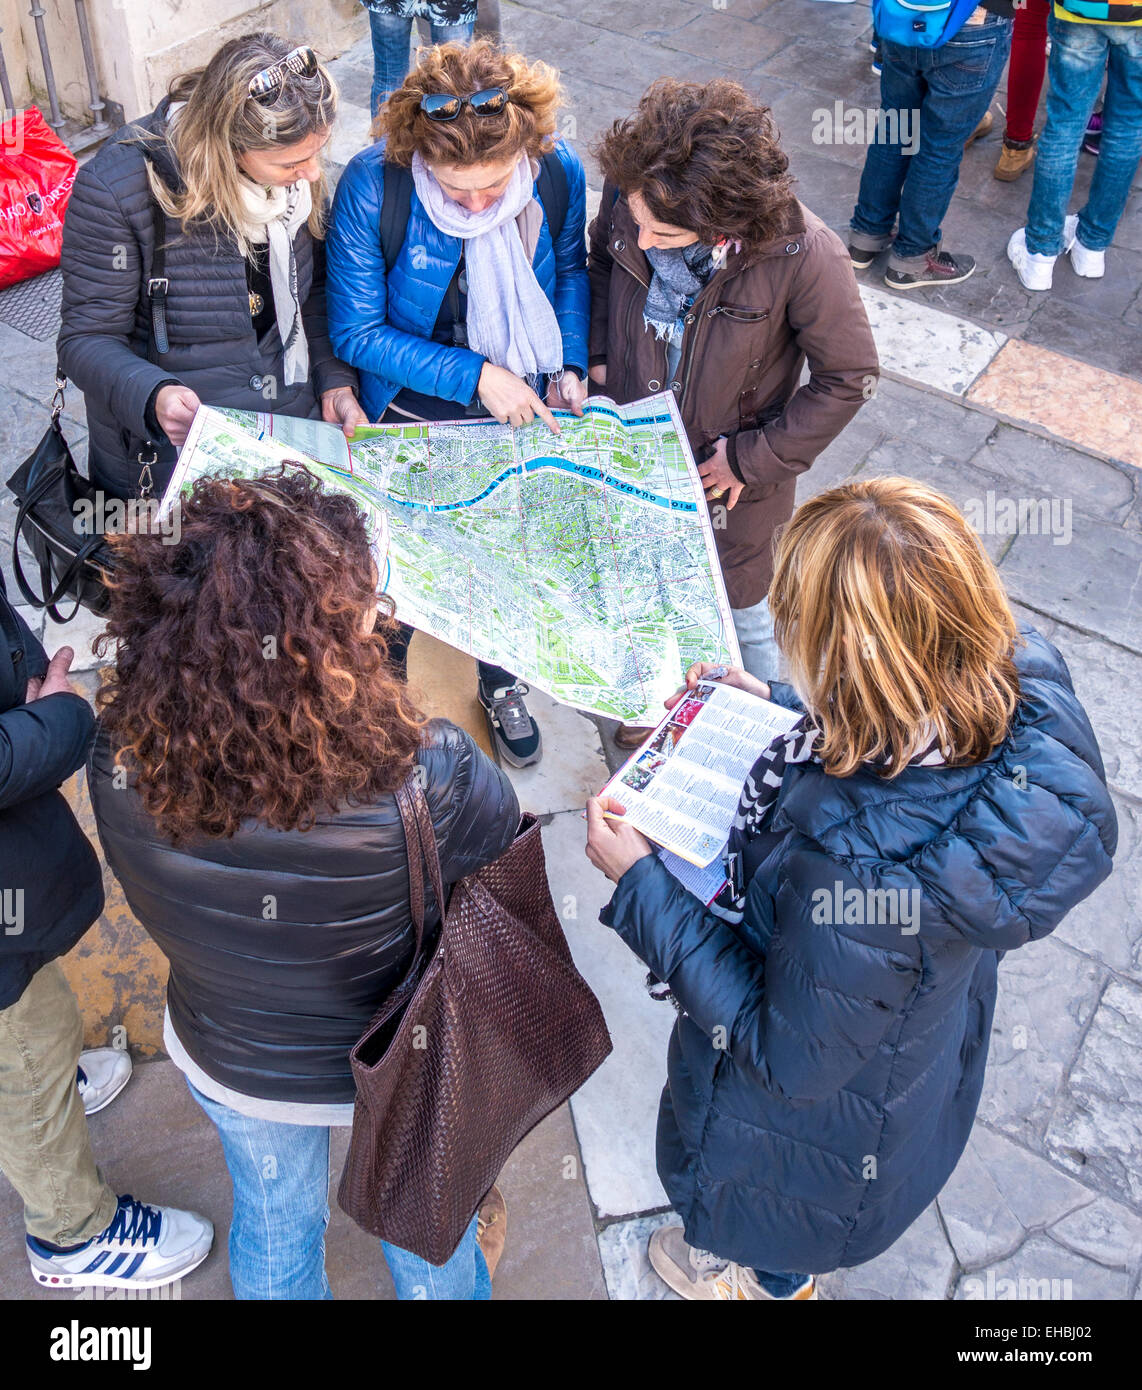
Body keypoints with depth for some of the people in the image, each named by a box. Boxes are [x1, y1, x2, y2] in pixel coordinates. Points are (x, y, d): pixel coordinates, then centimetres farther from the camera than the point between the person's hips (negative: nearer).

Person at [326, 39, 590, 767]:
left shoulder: (560, 172, -21)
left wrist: (570, 366, -15)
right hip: (413, 412, -2)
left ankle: (502, 684, 51)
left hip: (523, 407, 2)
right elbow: (354, 330, -21)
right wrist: (473, 376, -28)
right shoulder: (373, 185, -29)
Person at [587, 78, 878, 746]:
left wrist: (752, 457, -18)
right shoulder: (630, 197, -21)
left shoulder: (802, 255, -33)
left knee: (739, 609, 19)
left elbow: (849, 377, -18)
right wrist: (598, 355, -6)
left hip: (730, 473, -4)